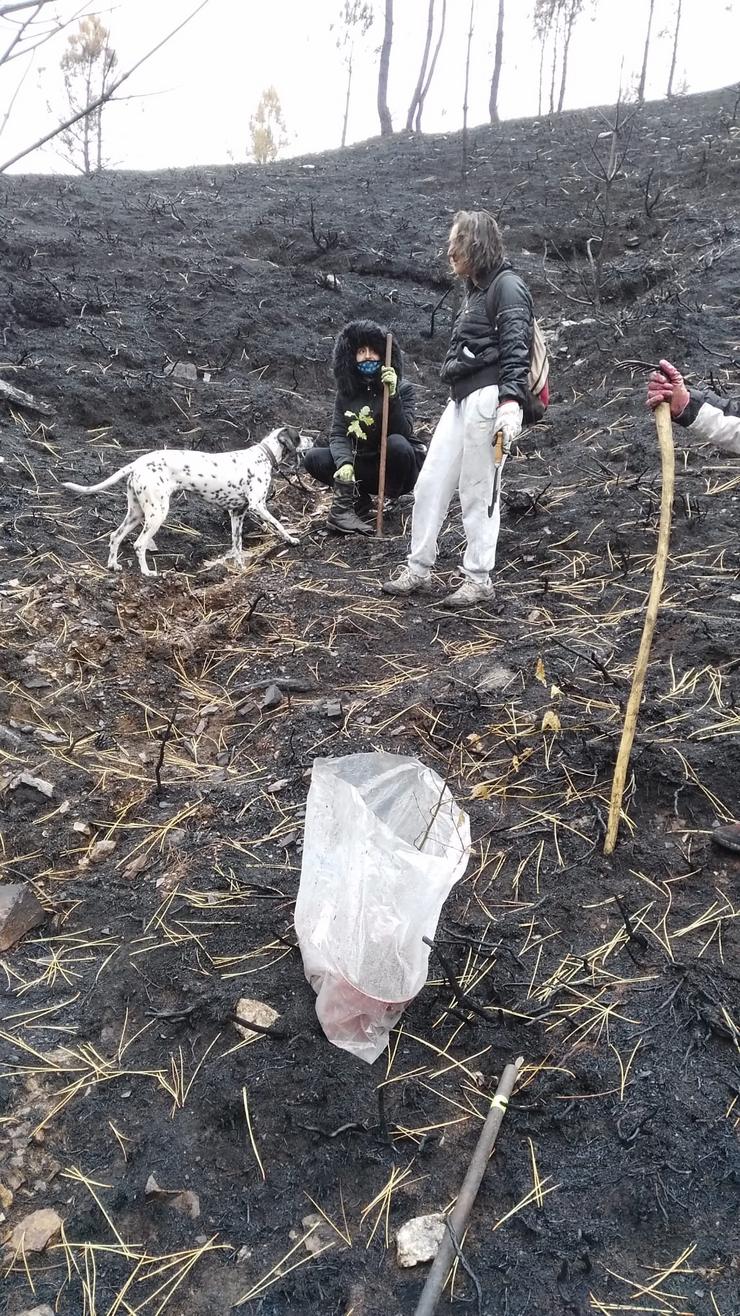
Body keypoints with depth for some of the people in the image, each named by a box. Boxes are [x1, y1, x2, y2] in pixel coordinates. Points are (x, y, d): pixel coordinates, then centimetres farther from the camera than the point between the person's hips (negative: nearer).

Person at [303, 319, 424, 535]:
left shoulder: (403, 389, -9)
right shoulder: (346, 393, 2)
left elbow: (403, 432, -23)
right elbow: (338, 434, -9)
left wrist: (392, 395, -35)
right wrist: (344, 463, -29)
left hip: (396, 470, -3)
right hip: (364, 467, 3)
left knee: (396, 443, -36)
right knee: (313, 458, -14)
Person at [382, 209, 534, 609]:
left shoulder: (507, 286, -6)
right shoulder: (475, 288, 22)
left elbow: (516, 350, -17)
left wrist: (511, 401, -29)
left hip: (489, 399, -9)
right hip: (461, 399, 9)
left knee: (478, 492, -6)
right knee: (430, 484, 7)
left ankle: (479, 580, 4)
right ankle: (418, 569, 15)